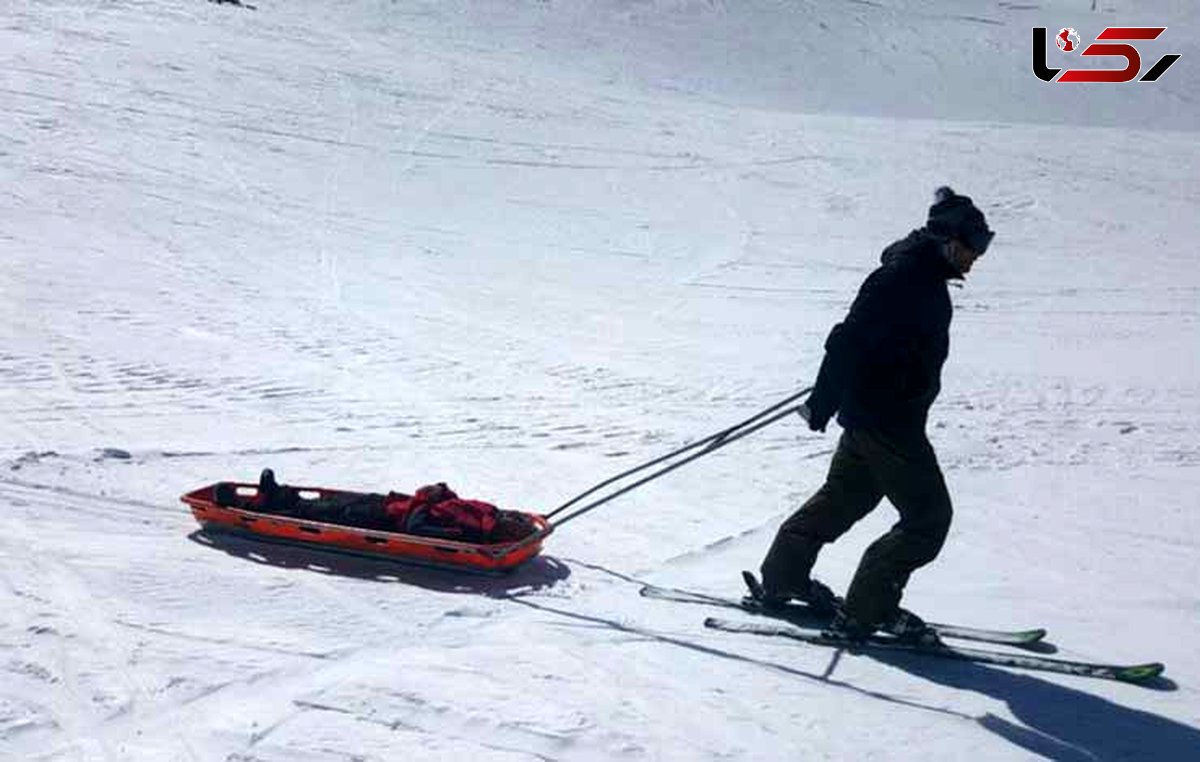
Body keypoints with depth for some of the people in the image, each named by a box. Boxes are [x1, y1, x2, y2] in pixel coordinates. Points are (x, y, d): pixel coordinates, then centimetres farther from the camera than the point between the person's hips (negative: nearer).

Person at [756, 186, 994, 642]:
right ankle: (866, 612, 2)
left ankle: (782, 578, 34)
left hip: (870, 411, 10)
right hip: (886, 419, -10)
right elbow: (850, 340, -27)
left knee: (846, 495, 22)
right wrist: (822, 405, -26)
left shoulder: (924, 276, 10)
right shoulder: (904, 278, -21)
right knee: (928, 516, -3)